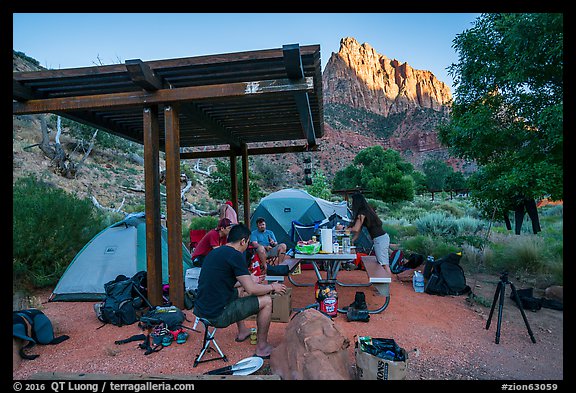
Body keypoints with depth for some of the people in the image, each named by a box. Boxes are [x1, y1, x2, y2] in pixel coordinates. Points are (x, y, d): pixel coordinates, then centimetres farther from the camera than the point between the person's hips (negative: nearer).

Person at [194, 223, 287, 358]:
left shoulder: (214, 252, 11)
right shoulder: (236, 255, -16)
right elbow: (251, 290, -16)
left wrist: (249, 280, 35)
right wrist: (272, 287, 2)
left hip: (200, 310, 9)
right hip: (217, 316, -9)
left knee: (239, 291, 31)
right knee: (266, 301, -1)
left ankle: (242, 332, 41)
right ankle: (262, 348, 12)